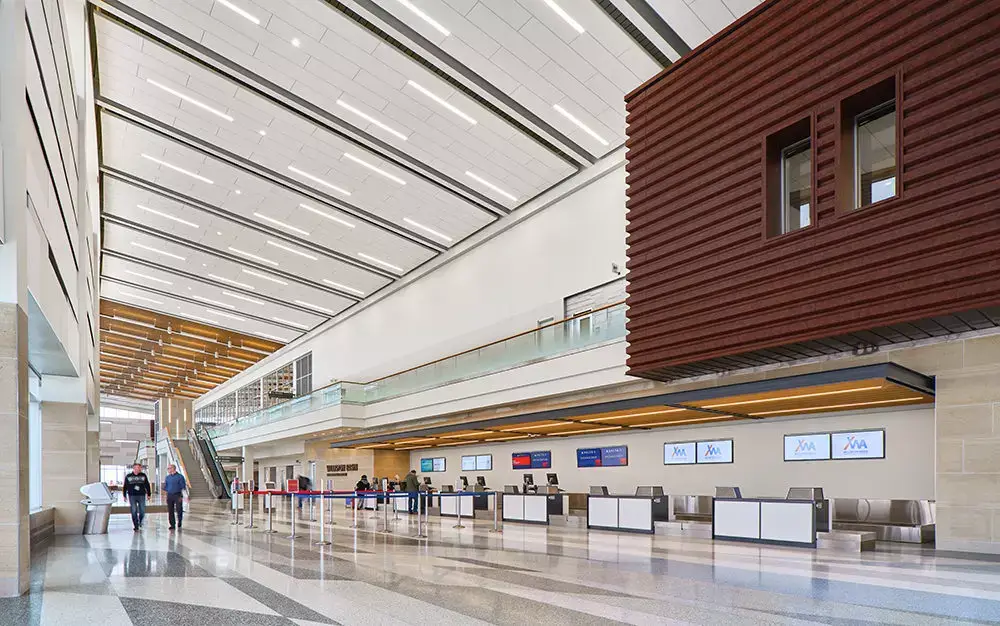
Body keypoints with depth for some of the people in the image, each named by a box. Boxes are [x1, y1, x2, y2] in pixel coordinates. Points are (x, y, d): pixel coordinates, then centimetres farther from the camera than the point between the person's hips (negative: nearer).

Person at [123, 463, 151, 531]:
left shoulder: (143, 476, 5)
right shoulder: (128, 477, 4)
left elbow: (147, 485, 10)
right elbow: (125, 487, 9)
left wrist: (149, 494, 8)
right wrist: (125, 496, 5)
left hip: (141, 495, 1)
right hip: (132, 496, -1)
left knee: (142, 511, 1)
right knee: (134, 511, -1)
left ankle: (140, 522, 29)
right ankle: (136, 526, 10)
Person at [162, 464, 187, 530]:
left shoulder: (180, 476, -2)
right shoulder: (167, 477, 13)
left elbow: (183, 487, -4)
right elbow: (165, 487, 17)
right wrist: (169, 490, -1)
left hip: (177, 495, -4)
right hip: (169, 495, 4)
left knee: (179, 510, -4)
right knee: (170, 511, 3)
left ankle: (179, 521, 19)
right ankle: (172, 525, 11)